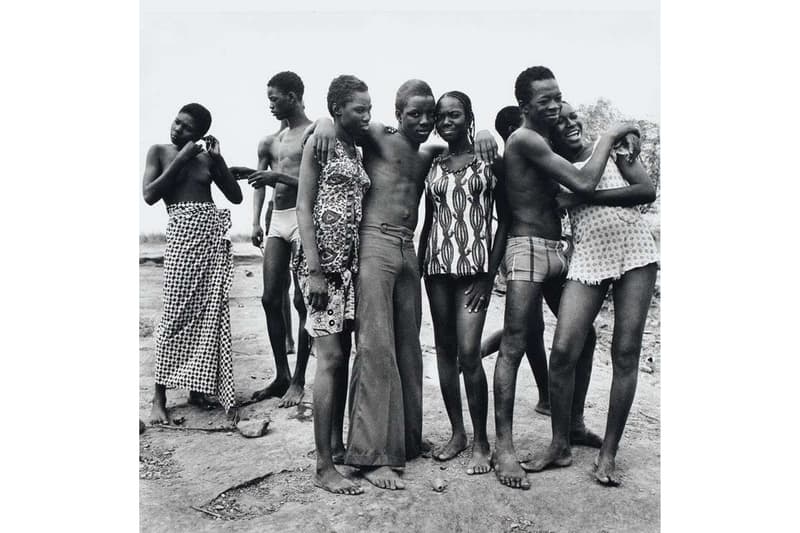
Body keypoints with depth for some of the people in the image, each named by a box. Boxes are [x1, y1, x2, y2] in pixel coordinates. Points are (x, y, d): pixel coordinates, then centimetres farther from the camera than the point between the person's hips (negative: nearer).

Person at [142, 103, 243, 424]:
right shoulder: (159, 152, 11)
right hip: (183, 232, -3)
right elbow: (149, 195, -2)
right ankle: (159, 397, 0)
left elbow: (236, 196, 12)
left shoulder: (206, 158, 17)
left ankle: (198, 387, 10)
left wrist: (217, 158, 5)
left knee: (212, 314, 0)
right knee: (177, 314, -8)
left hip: (215, 232, 4)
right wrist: (181, 159, -2)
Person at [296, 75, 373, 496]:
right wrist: (314, 270, -16)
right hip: (323, 261, -7)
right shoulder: (319, 143, -2)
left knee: (342, 354, 10)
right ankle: (323, 467, -1)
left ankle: (337, 443, 22)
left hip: (352, 262, 7)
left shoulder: (356, 151, 18)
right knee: (330, 357, -9)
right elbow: (304, 208, -8)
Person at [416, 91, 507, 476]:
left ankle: (481, 441, 5)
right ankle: (457, 433, 21)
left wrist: (490, 274, -8)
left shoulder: (489, 161, 3)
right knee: (444, 349, 7)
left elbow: (504, 220, 1)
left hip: (475, 265, -4)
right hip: (437, 265, 4)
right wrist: (418, 269, 9)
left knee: (468, 352, -11)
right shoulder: (432, 166, 13)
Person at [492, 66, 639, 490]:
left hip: (558, 248, 10)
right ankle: (504, 447, -4)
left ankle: (574, 421, 32)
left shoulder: (544, 141, 19)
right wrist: (609, 137, -3)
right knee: (515, 345, -9)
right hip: (527, 248, -9)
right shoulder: (524, 139, -10)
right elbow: (584, 183, -16)